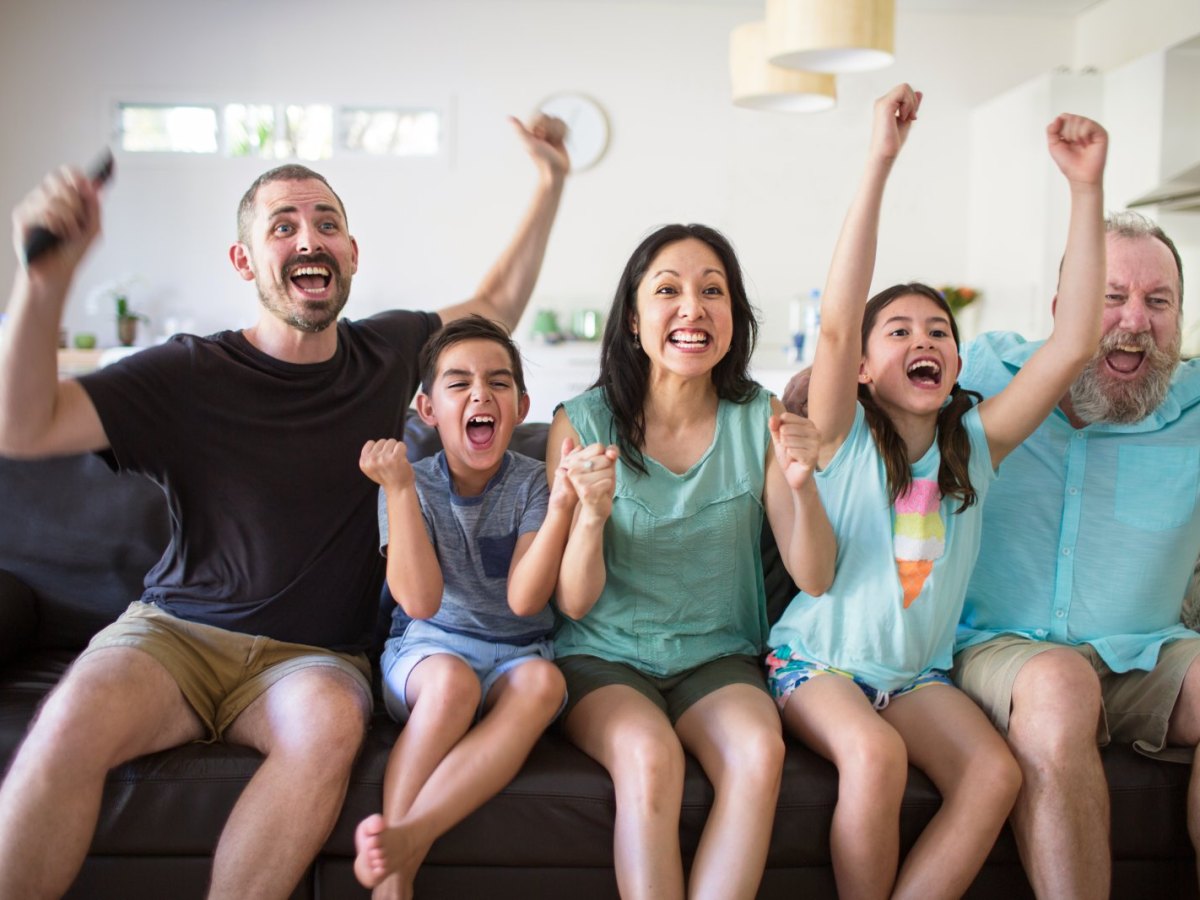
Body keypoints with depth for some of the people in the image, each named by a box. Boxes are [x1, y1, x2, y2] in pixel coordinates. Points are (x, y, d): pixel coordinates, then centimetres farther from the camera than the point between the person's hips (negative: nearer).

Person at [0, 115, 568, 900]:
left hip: (311, 655, 2)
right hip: (176, 630, -1)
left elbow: (497, 303, 21)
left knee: (331, 723, -34)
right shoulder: (191, 375, -5)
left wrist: (551, 183, 18)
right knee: (75, 720, -32)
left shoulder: (387, 352, 5)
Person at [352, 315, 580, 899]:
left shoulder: (530, 483, -2)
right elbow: (420, 601, -17)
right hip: (426, 649, -1)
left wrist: (562, 505, -27)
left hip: (514, 653, 1)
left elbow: (523, 599, -15)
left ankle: (407, 838, -36)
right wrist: (399, 488, -22)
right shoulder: (412, 485, -2)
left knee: (543, 680, -34)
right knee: (452, 680, -36)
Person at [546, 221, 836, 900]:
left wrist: (802, 484, -23)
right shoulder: (584, 423, -6)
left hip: (719, 661, 2)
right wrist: (592, 516, -27)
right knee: (649, 755, -31)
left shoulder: (759, 420, -1)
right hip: (604, 659, -1)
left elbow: (815, 579, -4)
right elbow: (575, 602, -7)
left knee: (760, 750, -29)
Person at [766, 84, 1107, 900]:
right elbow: (835, 323, -25)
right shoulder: (844, 436, -7)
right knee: (874, 754, -31)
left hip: (918, 673, 4)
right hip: (818, 660, -3)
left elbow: (1074, 344, -8)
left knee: (997, 770, -22)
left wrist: (1087, 188, -14)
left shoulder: (976, 443, 2)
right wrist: (881, 161, -30)